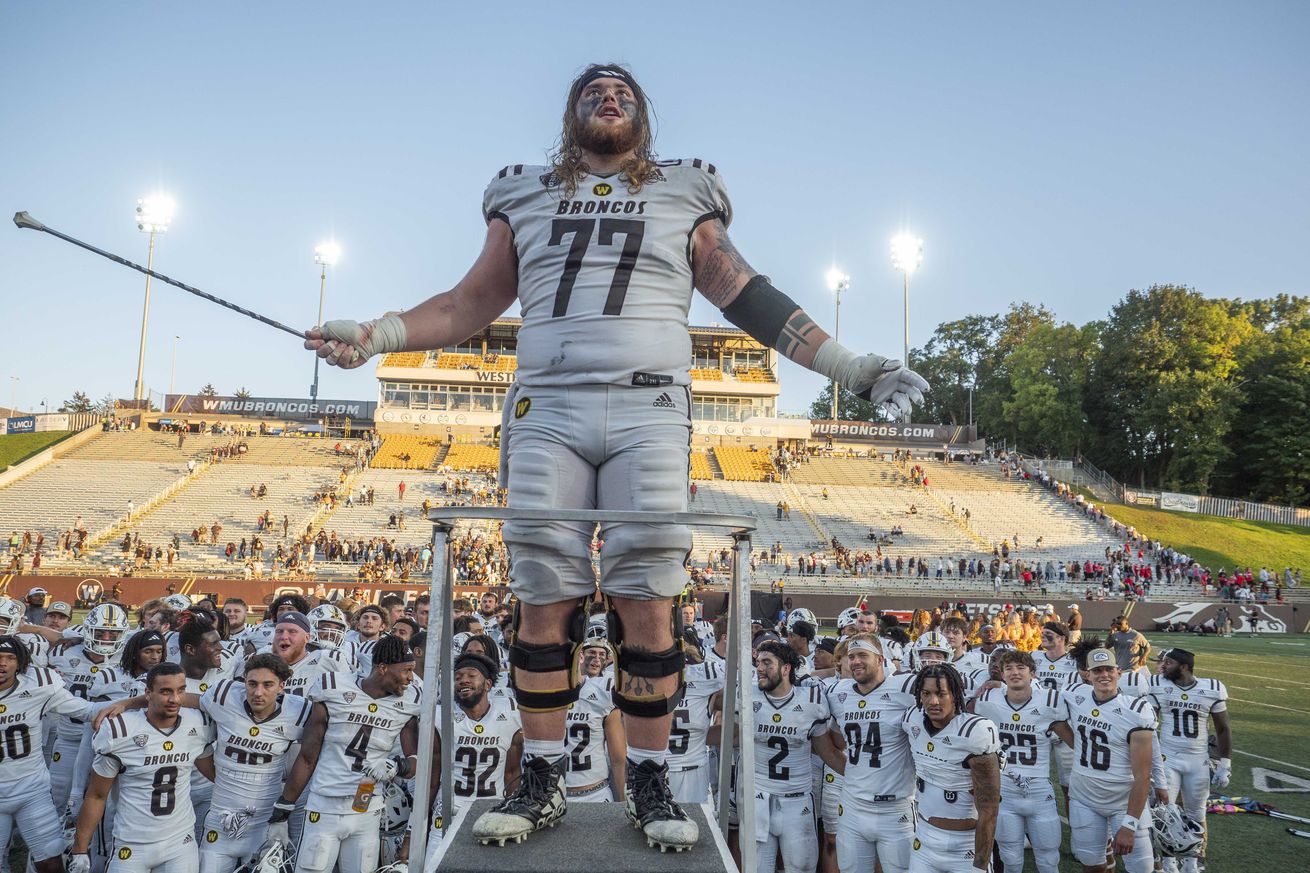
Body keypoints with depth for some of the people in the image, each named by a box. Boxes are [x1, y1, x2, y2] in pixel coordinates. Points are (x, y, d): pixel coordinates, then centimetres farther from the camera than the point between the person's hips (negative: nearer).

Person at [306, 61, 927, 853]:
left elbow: (752, 299, 12)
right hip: (547, 414, 1)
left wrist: (853, 368, 6)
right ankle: (544, 781, 13)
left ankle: (651, 782, 10)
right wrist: (375, 335, 3)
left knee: (647, 604, -4)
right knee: (544, 602, 0)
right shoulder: (526, 198, 20)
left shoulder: (683, 198, 17)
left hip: (649, 411, -1)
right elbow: (473, 303, 17)